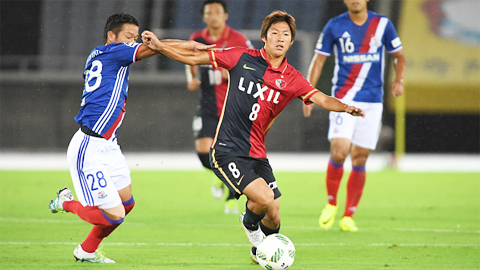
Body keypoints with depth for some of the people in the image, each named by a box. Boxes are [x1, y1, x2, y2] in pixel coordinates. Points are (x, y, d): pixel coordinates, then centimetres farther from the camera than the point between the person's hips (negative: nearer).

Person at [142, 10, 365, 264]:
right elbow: (194, 58, 3)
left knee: (273, 218, 2)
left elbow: (321, 99, -9)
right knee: (265, 199, -23)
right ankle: (249, 222, 14)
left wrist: (345, 107, -28)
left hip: (257, 155, 4)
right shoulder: (242, 58, -3)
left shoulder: (292, 79, 4)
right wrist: (159, 46, -5)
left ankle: (259, 250, 37)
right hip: (226, 151, -4)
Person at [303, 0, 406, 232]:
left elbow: (398, 56, 14)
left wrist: (399, 80, -5)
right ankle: (331, 204, 5)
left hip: (373, 102, 2)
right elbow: (319, 59, 8)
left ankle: (348, 217, 11)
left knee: (359, 160, 1)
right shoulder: (334, 26, 2)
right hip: (344, 98, -2)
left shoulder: (382, 24, 4)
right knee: (339, 151, -18)